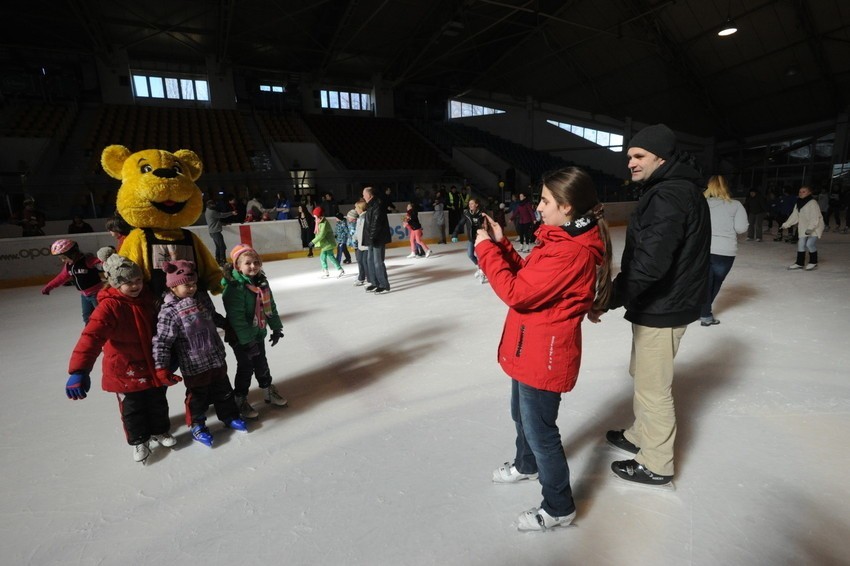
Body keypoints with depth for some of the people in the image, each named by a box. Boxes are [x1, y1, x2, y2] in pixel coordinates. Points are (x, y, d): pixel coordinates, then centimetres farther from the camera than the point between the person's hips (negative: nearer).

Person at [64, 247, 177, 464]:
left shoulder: (146, 297, -5)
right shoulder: (109, 306, -24)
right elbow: (92, 336, -37)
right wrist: (79, 370, -48)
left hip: (151, 363, 5)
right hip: (125, 369, -5)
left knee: (158, 402, 20)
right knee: (132, 408, 13)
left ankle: (160, 431, 41)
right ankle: (139, 440, 34)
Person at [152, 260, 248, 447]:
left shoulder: (202, 298, 0)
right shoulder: (169, 312, -17)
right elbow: (161, 342, -17)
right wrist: (161, 367, -21)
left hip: (216, 358, 6)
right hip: (193, 366, -5)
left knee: (223, 390, 19)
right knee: (197, 396, 12)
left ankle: (229, 416, 38)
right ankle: (197, 425, 34)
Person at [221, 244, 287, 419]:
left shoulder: (262, 282, -1)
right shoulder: (234, 287, -24)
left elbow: (270, 306, 8)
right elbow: (236, 317, -26)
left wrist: (276, 328, 10)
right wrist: (247, 341, -26)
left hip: (258, 333, 7)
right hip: (241, 338, -7)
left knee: (262, 364, 21)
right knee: (246, 368, 7)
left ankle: (268, 391, 39)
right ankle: (240, 400, 27)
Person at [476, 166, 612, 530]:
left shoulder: (570, 253, -27)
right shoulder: (562, 239, 5)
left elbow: (517, 292, -27)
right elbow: (526, 275, 10)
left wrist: (486, 249, -19)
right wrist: (501, 243, 2)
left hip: (544, 356, -10)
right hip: (532, 350, 10)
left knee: (540, 430, 7)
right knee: (522, 416, 28)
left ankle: (559, 508, 30)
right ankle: (527, 465, 54)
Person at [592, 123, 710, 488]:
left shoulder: (669, 197, -22)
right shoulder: (674, 189, 12)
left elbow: (649, 264, -31)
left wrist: (608, 299, -25)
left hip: (661, 309, -10)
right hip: (659, 303, 11)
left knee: (653, 388, 4)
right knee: (643, 375, 23)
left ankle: (656, 466, 21)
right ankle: (640, 435, 42)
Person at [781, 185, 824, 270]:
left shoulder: (813, 203, -15)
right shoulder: (798, 204, 8)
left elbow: (815, 217, -21)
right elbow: (794, 216, 13)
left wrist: (810, 228, -29)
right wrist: (785, 225, 8)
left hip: (815, 228, -7)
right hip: (803, 228, 7)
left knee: (810, 244, -15)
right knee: (801, 245, 5)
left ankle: (813, 262, 3)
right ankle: (799, 263, 14)